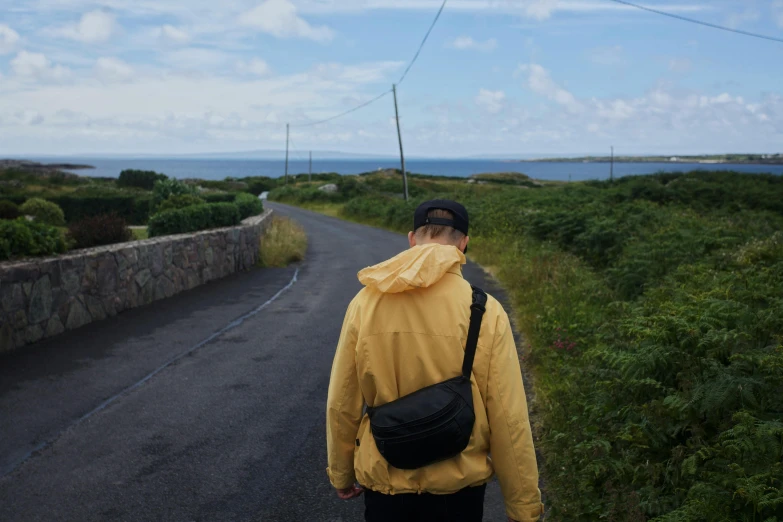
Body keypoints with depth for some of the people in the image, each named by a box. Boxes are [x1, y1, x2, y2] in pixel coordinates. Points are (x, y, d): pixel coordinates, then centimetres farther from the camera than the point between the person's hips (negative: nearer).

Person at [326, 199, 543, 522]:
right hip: (457, 486, -1)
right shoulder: (484, 311, -16)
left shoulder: (366, 302, -10)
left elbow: (341, 405, -3)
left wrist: (341, 473, 13)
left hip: (383, 482, 1)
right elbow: (508, 421, -14)